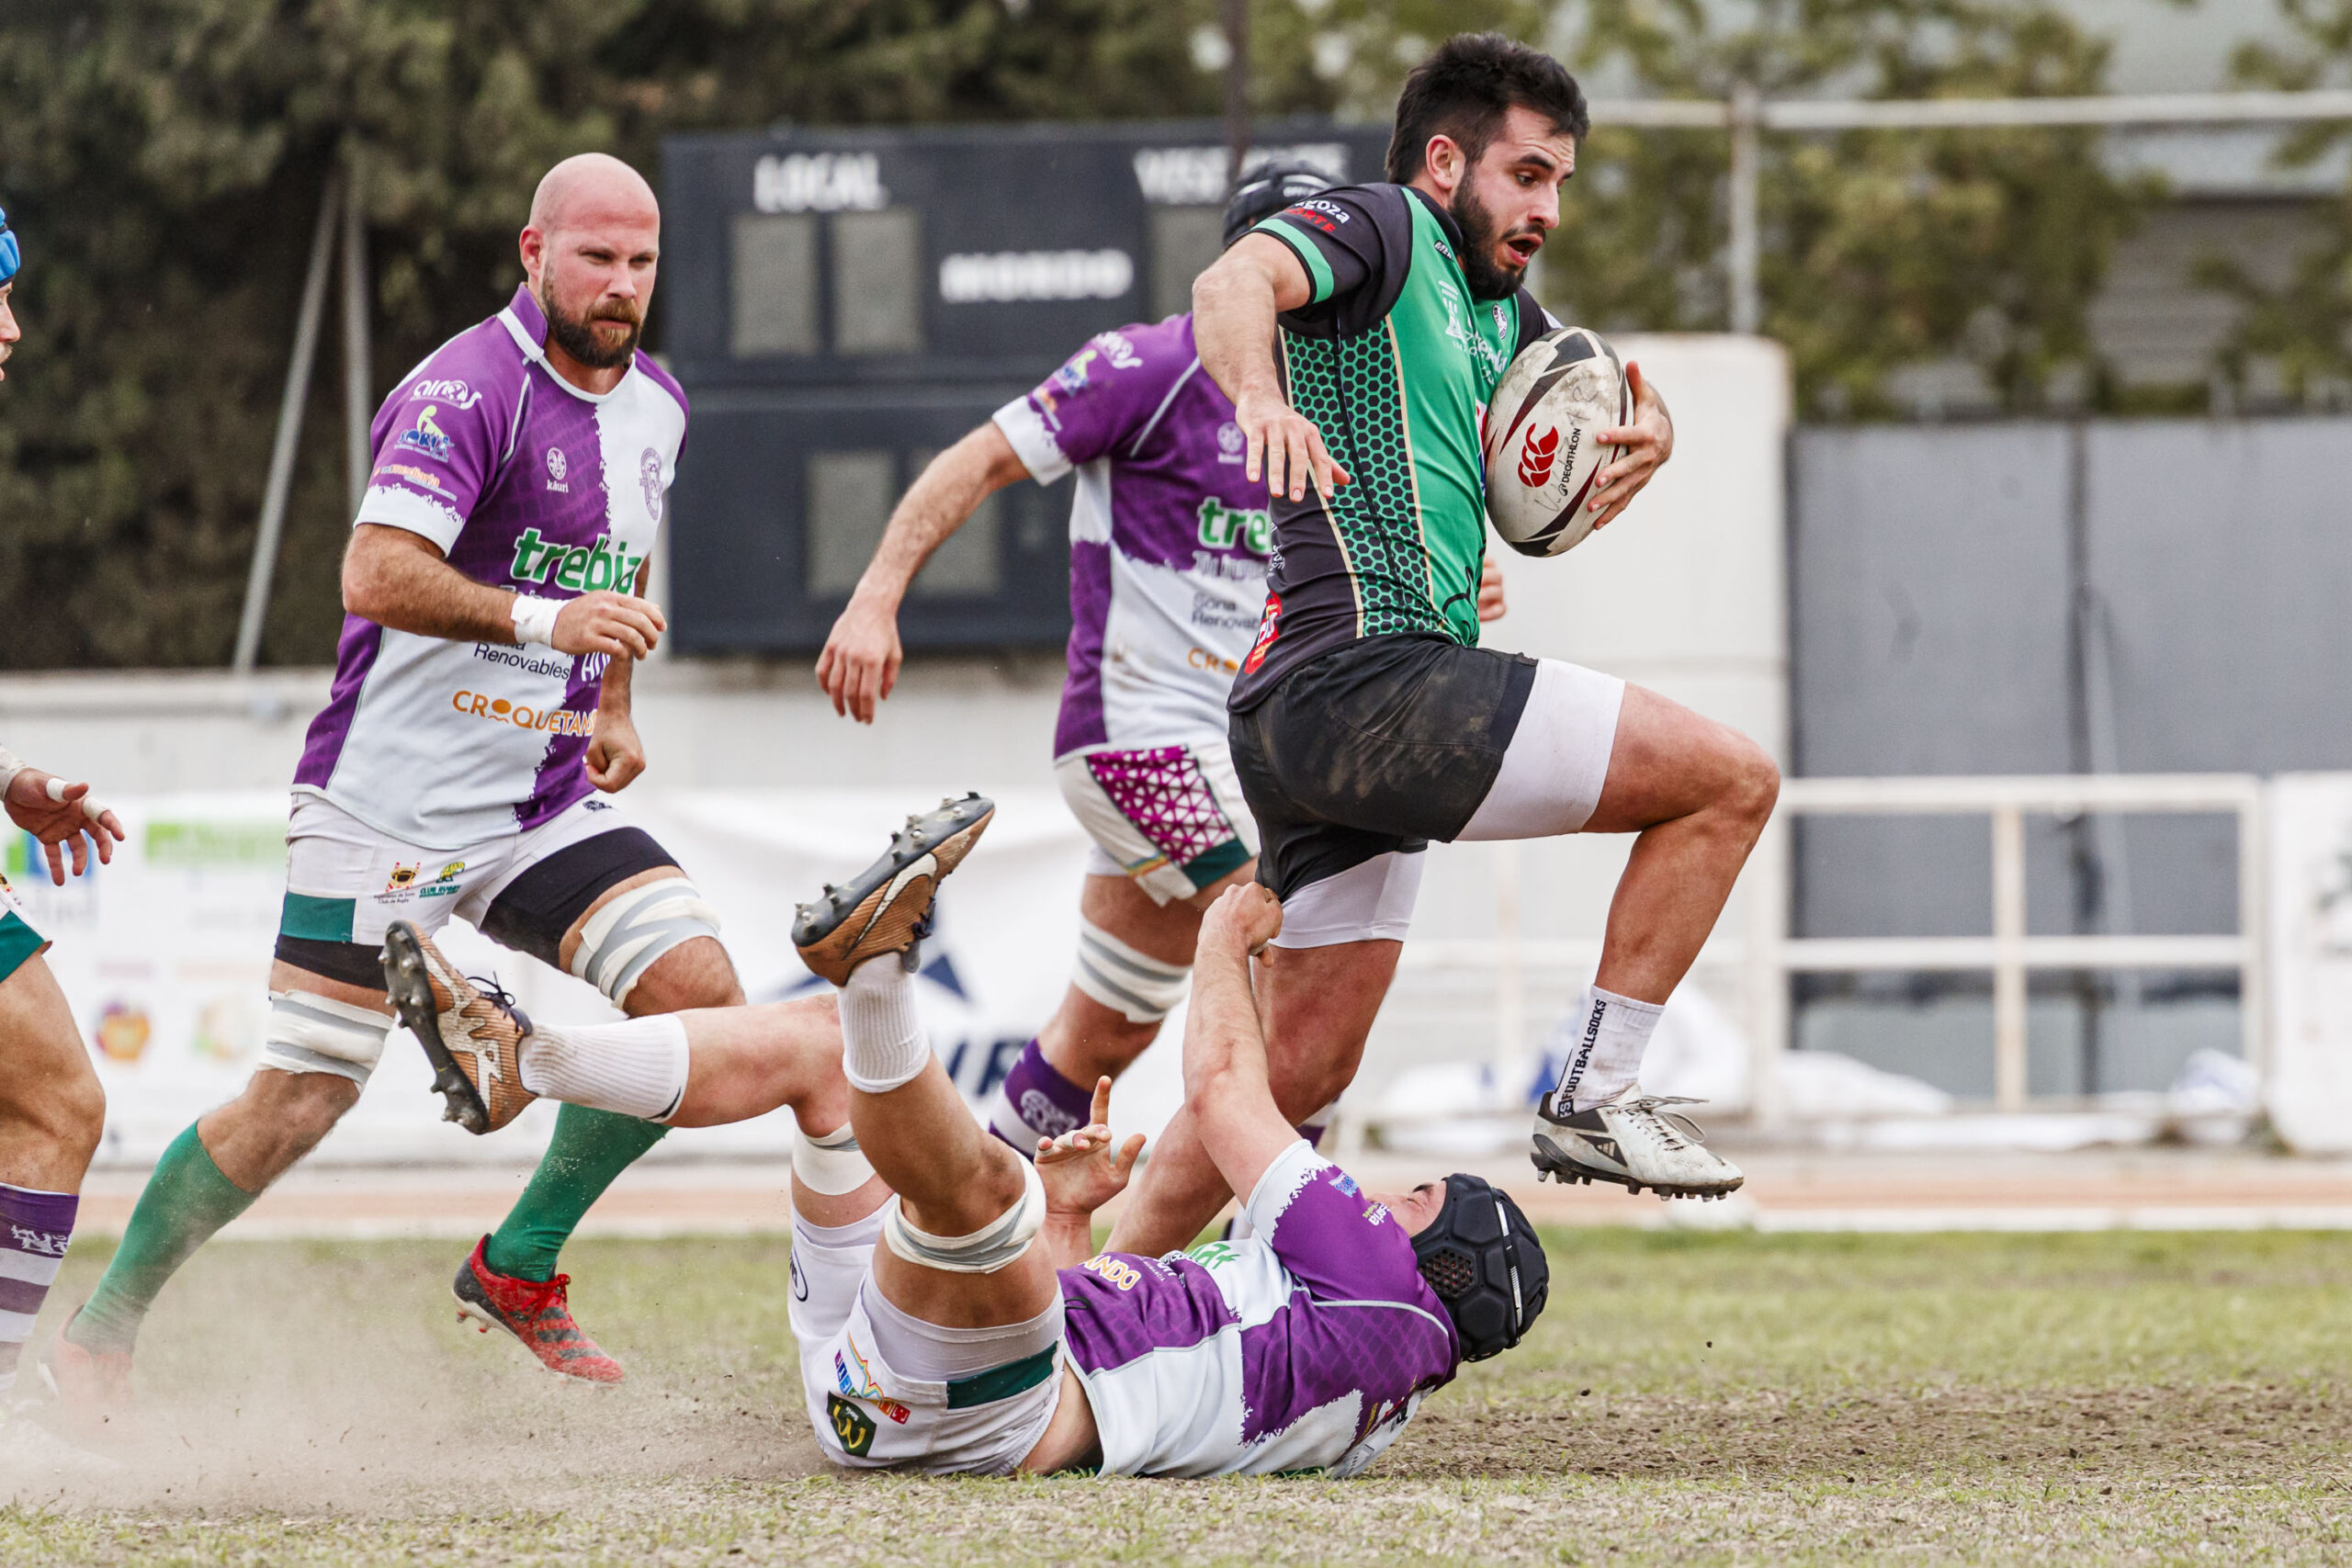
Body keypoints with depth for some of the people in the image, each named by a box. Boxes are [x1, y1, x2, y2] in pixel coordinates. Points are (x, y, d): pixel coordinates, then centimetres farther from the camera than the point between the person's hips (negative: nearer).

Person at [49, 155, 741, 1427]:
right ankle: (101, 1330, 12)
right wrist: (542, 619, -43)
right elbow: (378, 574, -31)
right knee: (296, 1106, -8)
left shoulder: (654, 405, 10)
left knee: (698, 991, -12)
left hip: (541, 805, 7)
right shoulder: (466, 391, -17)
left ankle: (519, 1269, 4)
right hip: (387, 806, -7)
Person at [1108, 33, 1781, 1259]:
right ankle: (1595, 1096, -10)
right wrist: (1261, 393, -46)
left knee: (1304, 1065, 11)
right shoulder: (1380, 228, -3)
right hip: (1366, 678, -10)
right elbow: (1234, 283, -22)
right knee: (1729, 779, -10)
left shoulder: (1495, 311, 24)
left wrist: (1642, 436, 8)